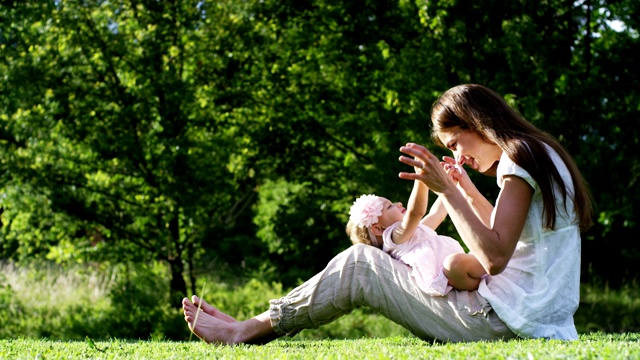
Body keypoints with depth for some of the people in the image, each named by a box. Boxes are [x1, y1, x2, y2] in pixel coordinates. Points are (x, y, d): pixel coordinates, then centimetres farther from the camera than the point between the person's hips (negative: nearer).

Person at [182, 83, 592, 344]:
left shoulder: (519, 156, -12)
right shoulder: (544, 154, 17)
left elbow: (494, 257, -21)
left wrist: (446, 189, -16)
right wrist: (468, 192, 20)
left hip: (501, 323, -9)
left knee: (359, 265, 1)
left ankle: (250, 330, 9)